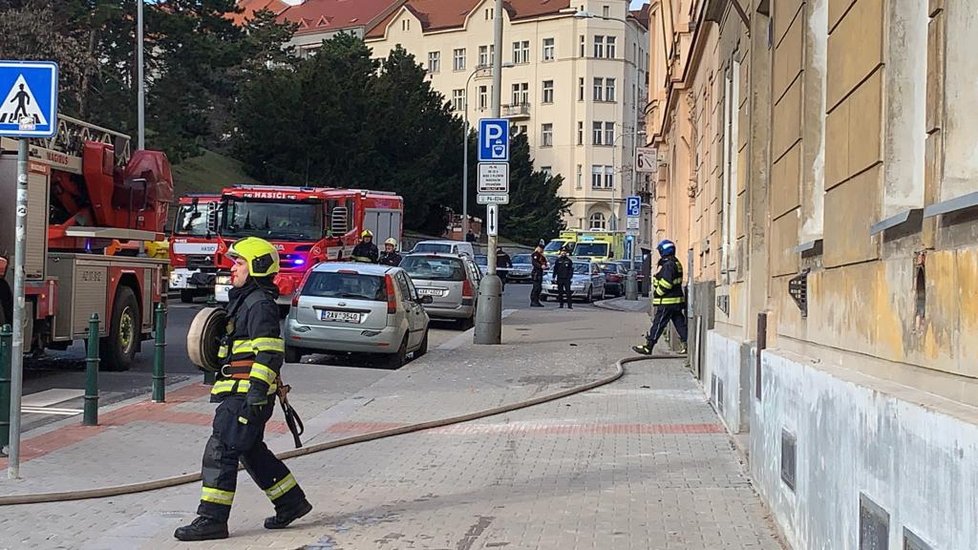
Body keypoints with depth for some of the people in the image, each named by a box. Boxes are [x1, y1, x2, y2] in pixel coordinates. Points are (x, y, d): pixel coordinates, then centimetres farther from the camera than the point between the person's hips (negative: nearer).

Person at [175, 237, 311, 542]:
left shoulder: (260, 304, -14)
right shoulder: (245, 300, 20)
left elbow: (269, 354, -22)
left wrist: (256, 393, -26)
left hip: (247, 394, -11)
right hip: (239, 394, 11)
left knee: (220, 450, -10)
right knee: (251, 452, 17)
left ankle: (212, 519, -8)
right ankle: (291, 502, 25)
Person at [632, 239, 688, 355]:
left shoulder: (668, 265, -17)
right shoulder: (676, 264, 16)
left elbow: (666, 284, -23)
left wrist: (657, 293, -9)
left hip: (667, 302, -10)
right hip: (677, 300, 10)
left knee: (658, 324, -5)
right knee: (680, 323, 10)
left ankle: (648, 347, 0)